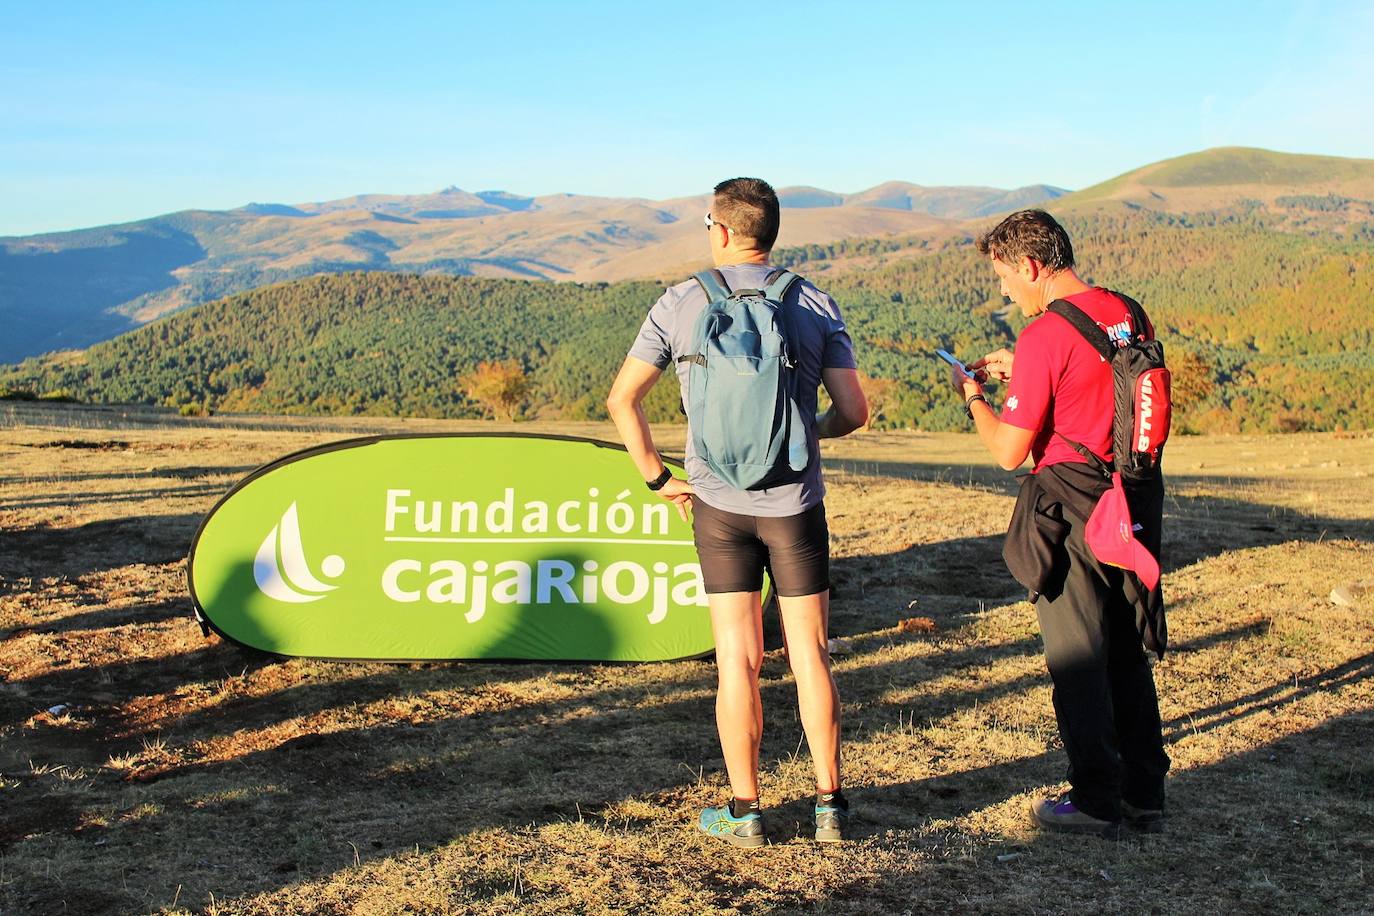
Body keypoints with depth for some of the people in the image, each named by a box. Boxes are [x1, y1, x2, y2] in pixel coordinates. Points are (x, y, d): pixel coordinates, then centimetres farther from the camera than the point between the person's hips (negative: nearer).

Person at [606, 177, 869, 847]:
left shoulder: (681, 304, -1)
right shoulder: (816, 305, 0)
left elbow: (622, 399, -1)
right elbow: (854, 412, -3)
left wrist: (657, 477, 9)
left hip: (718, 502, 0)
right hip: (795, 503, 1)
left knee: (737, 660, 5)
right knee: (810, 655, 10)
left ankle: (744, 812, 13)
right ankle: (829, 805, 17)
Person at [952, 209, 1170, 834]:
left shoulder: (1044, 336, -17)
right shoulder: (1130, 315, 6)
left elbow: (1008, 452, -15)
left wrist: (972, 395, 2)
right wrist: (1020, 371, 20)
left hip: (1071, 508, -7)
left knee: (1077, 660, 4)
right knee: (1129, 652, 16)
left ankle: (1097, 801, 13)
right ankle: (1145, 794, 24)